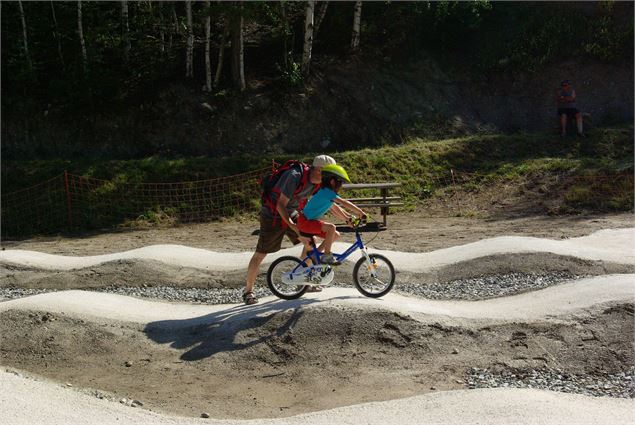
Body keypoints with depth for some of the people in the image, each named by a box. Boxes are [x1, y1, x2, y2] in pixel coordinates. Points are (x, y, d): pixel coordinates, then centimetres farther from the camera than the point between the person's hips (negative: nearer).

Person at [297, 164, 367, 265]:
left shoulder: (326, 193, 11)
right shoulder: (327, 192, -19)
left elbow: (335, 209, 22)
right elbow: (345, 203, -24)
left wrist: (347, 218, 17)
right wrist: (360, 213, -20)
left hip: (310, 221, 10)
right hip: (305, 221, -10)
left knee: (336, 235, 10)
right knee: (331, 227, -28)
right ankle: (327, 256, -17)